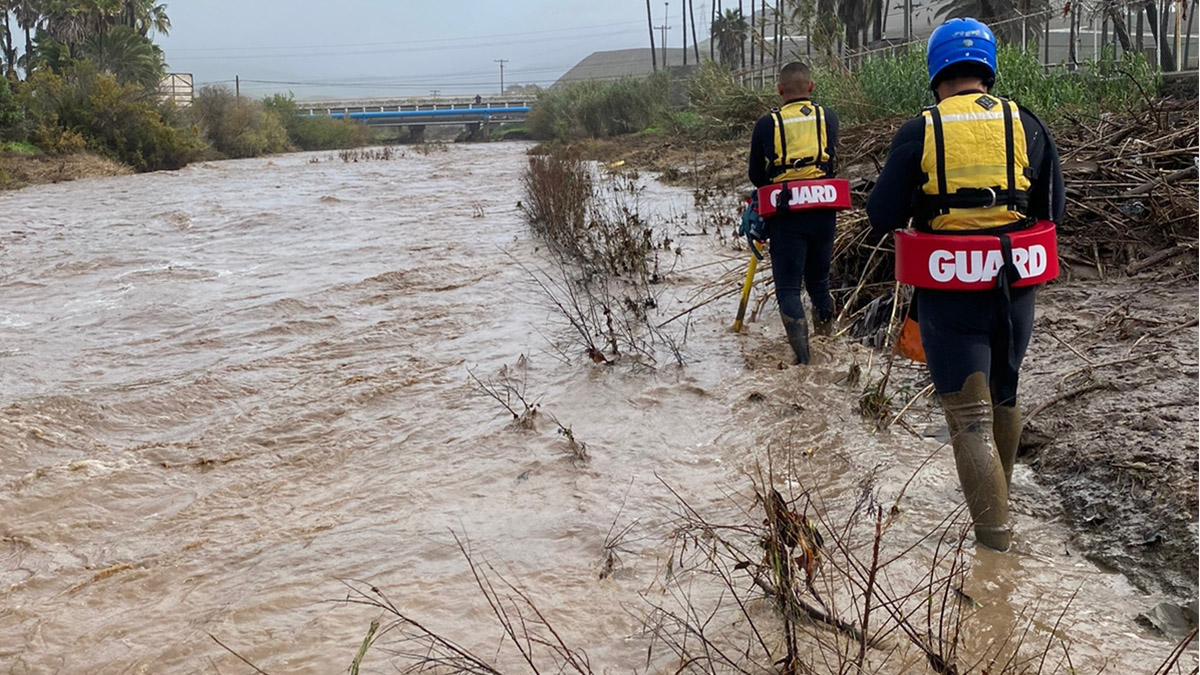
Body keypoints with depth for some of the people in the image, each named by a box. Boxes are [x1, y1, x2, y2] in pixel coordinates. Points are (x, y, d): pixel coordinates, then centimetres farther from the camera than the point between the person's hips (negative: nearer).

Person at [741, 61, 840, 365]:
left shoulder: (767, 124, -3)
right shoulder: (828, 118, 5)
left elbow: (756, 175, 6)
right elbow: (830, 164, 12)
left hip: (785, 215, -3)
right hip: (823, 213, 3)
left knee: (788, 286, 2)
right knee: (819, 279, 20)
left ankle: (802, 353, -11)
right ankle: (827, 339, 31)